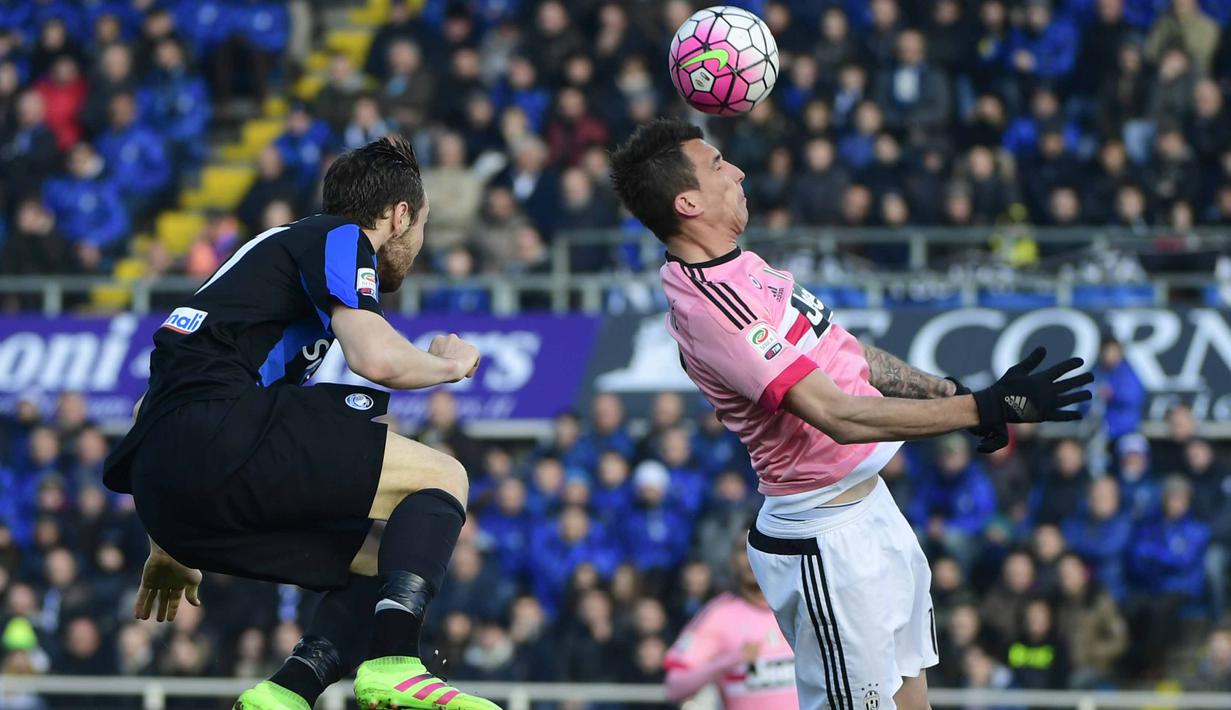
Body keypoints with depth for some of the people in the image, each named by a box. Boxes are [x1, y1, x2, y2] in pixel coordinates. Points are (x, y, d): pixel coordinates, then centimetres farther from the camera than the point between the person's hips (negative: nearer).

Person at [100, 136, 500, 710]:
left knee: (382, 556, 17)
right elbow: (377, 358, -13)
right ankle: (392, 664, -26)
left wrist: (169, 545, 41)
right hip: (217, 431, -9)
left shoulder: (276, 247, 33)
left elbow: (156, 405, 36)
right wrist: (450, 364, 10)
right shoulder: (340, 238, 7)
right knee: (441, 478, -3)